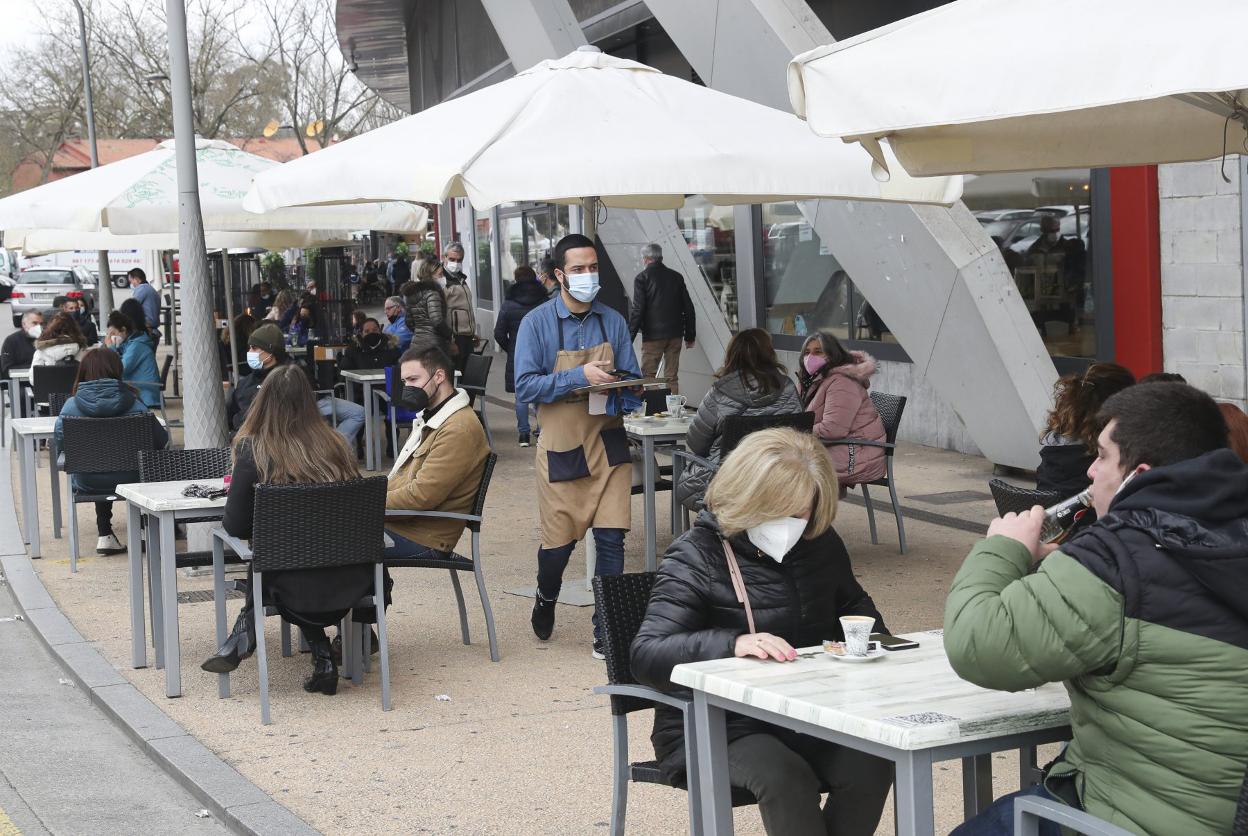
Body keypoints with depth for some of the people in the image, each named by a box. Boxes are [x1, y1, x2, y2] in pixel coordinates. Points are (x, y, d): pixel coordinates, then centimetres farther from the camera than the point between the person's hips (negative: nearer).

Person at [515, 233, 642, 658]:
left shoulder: (613, 321, 5)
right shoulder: (537, 323, -4)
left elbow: (632, 381, 8)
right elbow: (525, 385, -11)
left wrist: (621, 397, -15)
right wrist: (580, 376, -21)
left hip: (608, 444, 2)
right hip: (561, 447, -2)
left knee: (611, 538, -4)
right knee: (558, 539, 6)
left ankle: (606, 632, 6)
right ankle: (546, 599, 38)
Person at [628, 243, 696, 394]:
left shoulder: (642, 278, -5)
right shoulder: (676, 277, 10)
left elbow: (637, 310, -12)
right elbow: (688, 308, 11)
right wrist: (689, 336, 16)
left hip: (652, 336, -5)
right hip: (675, 335, 5)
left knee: (648, 376, 0)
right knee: (672, 378, 8)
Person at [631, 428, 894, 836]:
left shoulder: (819, 543, 8)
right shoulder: (696, 557, -10)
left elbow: (852, 603, 30)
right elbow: (645, 655, -22)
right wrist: (733, 643, -37)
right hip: (712, 732, -5)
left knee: (870, 764, -24)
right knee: (784, 777, -34)